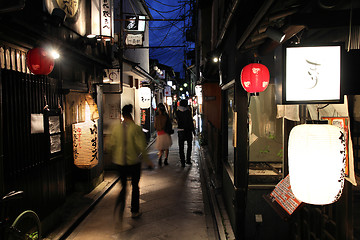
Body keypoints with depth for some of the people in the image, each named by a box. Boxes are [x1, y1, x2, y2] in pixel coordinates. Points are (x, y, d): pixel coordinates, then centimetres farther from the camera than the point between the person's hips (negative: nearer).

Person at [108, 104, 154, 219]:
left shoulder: (116, 127, -3)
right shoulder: (136, 128, -14)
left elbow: (112, 145, 5)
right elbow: (141, 147, -16)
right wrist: (148, 162, -5)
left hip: (120, 161, 3)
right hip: (134, 161, -3)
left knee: (123, 186, 16)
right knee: (135, 186, 15)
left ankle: (120, 202, -14)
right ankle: (134, 211, 23)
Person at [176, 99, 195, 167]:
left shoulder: (177, 112, 1)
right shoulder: (188, 111, -9)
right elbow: (191, 121, -9)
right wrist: (193, 130, -2)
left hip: (180, 130, 2)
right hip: (188, 130, -2)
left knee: (181, 147, 6)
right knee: (189, 145, 16)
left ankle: (182, 162, 3)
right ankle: (188, 160, 13)